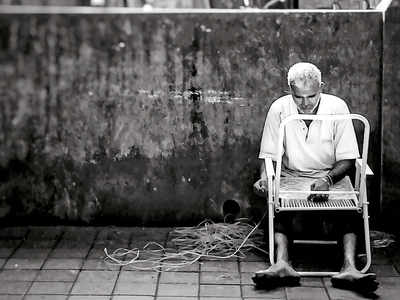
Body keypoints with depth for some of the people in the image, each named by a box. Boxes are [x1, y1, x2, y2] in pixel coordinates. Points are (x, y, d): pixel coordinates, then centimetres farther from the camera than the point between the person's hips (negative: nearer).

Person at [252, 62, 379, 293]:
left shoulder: (337, 107, -7)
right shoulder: (279, 109, -5)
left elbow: (347, 159, -6)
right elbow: (269, 156, 1)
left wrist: (327, 180, -25)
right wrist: (264, 177, -21)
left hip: (331, 176, 0)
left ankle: (349, 267, -42)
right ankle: (282, 264, -45)